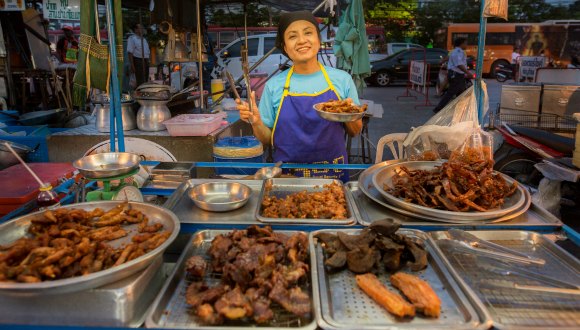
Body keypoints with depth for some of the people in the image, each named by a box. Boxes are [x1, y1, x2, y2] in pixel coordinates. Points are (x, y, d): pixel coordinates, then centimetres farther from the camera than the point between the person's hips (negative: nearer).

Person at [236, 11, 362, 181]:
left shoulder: (342, 79, -2)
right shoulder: (274, 85, -3)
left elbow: (355, 131, 7)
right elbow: (268, 139, 4)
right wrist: (256, 123, -15)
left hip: (334, 173, 1)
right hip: (287, 174, 0)